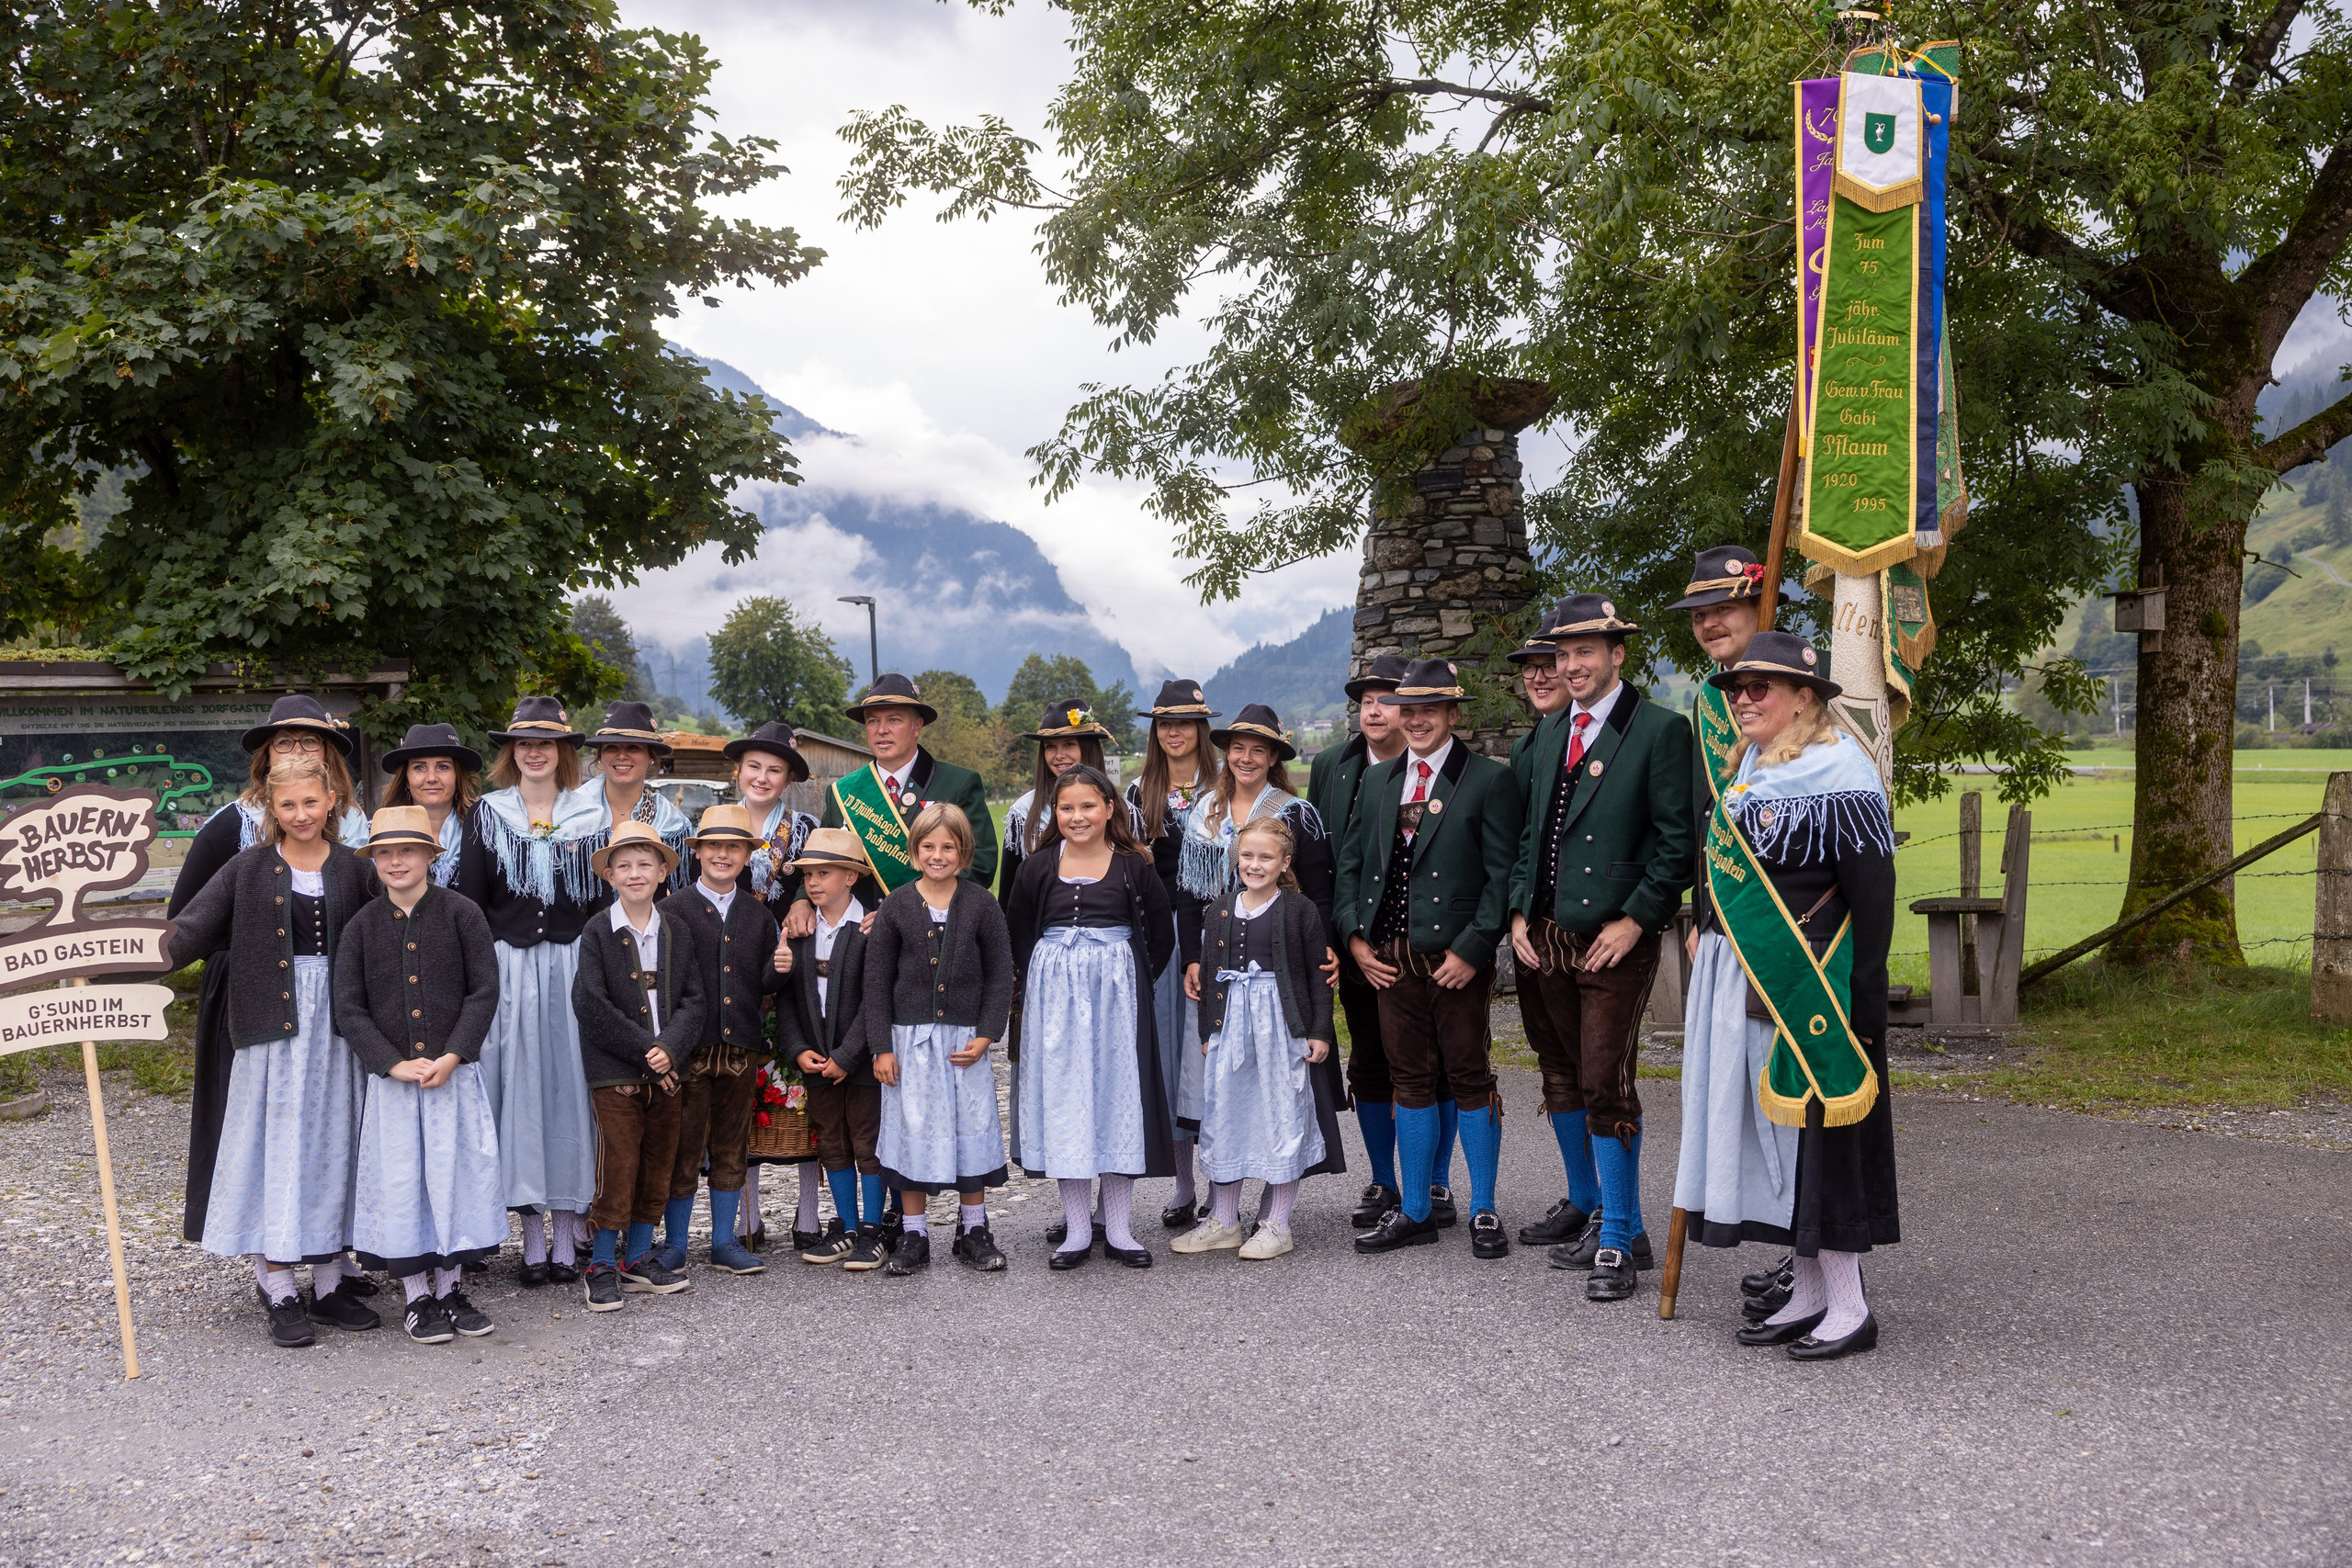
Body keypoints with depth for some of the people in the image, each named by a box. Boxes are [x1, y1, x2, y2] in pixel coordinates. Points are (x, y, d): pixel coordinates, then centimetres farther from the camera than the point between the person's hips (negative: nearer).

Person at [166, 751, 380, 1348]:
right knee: (275, 1149, -1)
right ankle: (281, 1295, 4)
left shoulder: (354, 871, 7)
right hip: (271, 1025, -2)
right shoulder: (249, 869, 4)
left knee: (331, 1148, 7)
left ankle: (329, 1285, 17)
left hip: (335, 1025, 2)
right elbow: (192, 930, -4)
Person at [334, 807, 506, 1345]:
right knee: (400, 1180, 2)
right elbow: (349, 1007, 0)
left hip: (455, 1073, -1)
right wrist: (394, 1063, -11)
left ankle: (450, 1288, 16)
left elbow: (484, 991, -4)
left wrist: (452, 1056, -13)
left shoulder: (461, 913, -1)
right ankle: (417, 1296, 14)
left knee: (457, 1173, 2)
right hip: (391, 1076, 1)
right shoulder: (362, 925, 3)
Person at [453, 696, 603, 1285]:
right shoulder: (487, 813, 7)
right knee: (519, 1088, 1)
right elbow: (469, 900, 4)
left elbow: (606, 897, 5)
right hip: (508, 968, 0)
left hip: (574, 966, 0)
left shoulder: (591, 812, 7)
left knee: (571, 1087, 1)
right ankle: (533, 1233, 8)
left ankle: (570, 1230, 8)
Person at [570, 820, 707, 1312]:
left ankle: (639, 1258, 24)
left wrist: (670, 1049, -14)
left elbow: (692, 999, 3)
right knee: (617, 1169, -4)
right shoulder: (597, 933, -4)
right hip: (616, 1072, -4)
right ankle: (602, 1267, 8)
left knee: (657, 1167, 11)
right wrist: (645, 1049, -17)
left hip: (666, 1068, 4)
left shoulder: (678, 932, 8)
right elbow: (592, 1005, -13)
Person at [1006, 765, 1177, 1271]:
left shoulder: (1133, 865, -1)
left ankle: (1119, 1229, 12)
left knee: (1118, 1094, 3)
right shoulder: (1040, 867, 3)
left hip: (1117, 995, -1)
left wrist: (1132, 981, 1)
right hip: (1054, 997, 1)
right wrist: (1040, 982, 5)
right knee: (1063, 1098, 3)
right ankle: (1077, 1231, 11)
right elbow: (1017, 933, 11)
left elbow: (1161, 935, 6)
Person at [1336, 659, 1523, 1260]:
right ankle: (1414, 1212, 19)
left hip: (1457, 957, -5)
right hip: (1390, 957, 5)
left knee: (1471, 1079, 4)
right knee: (1411, 1080, 11)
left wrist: (1473, 949, -14)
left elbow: (1503, 874, -8)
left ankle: (1483, 1212, 16)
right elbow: (1350, 863, 15)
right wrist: (1354, 935, 3)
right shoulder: (1378, 781, 14)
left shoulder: (1489, 779, -3)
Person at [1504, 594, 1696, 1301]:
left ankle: (1619, 1237, 2)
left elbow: (1677, 839, -10)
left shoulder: (1660, 730, -7)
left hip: (1615, 938, -7)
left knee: (1606, 1084, -8)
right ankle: (1586, 1204, 34)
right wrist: (1519, 911, 8)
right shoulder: (1549, 732, 14)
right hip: (1545, 937, 7)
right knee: (1562, 1077, 16)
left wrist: (1634, 920, -15)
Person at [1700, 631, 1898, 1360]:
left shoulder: (1837, 773, -13)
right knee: (1776, 1133, 12)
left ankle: (1849, 1307, 8)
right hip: (1748, 987, 9)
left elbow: (1872, 895, -16)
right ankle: (1807, 1295, 22)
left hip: (1811, 989, -9)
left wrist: (1859, 1004, -18)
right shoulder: (1744, 768, 13)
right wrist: (1708, 932, 13)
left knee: (1822, 1130, -2)